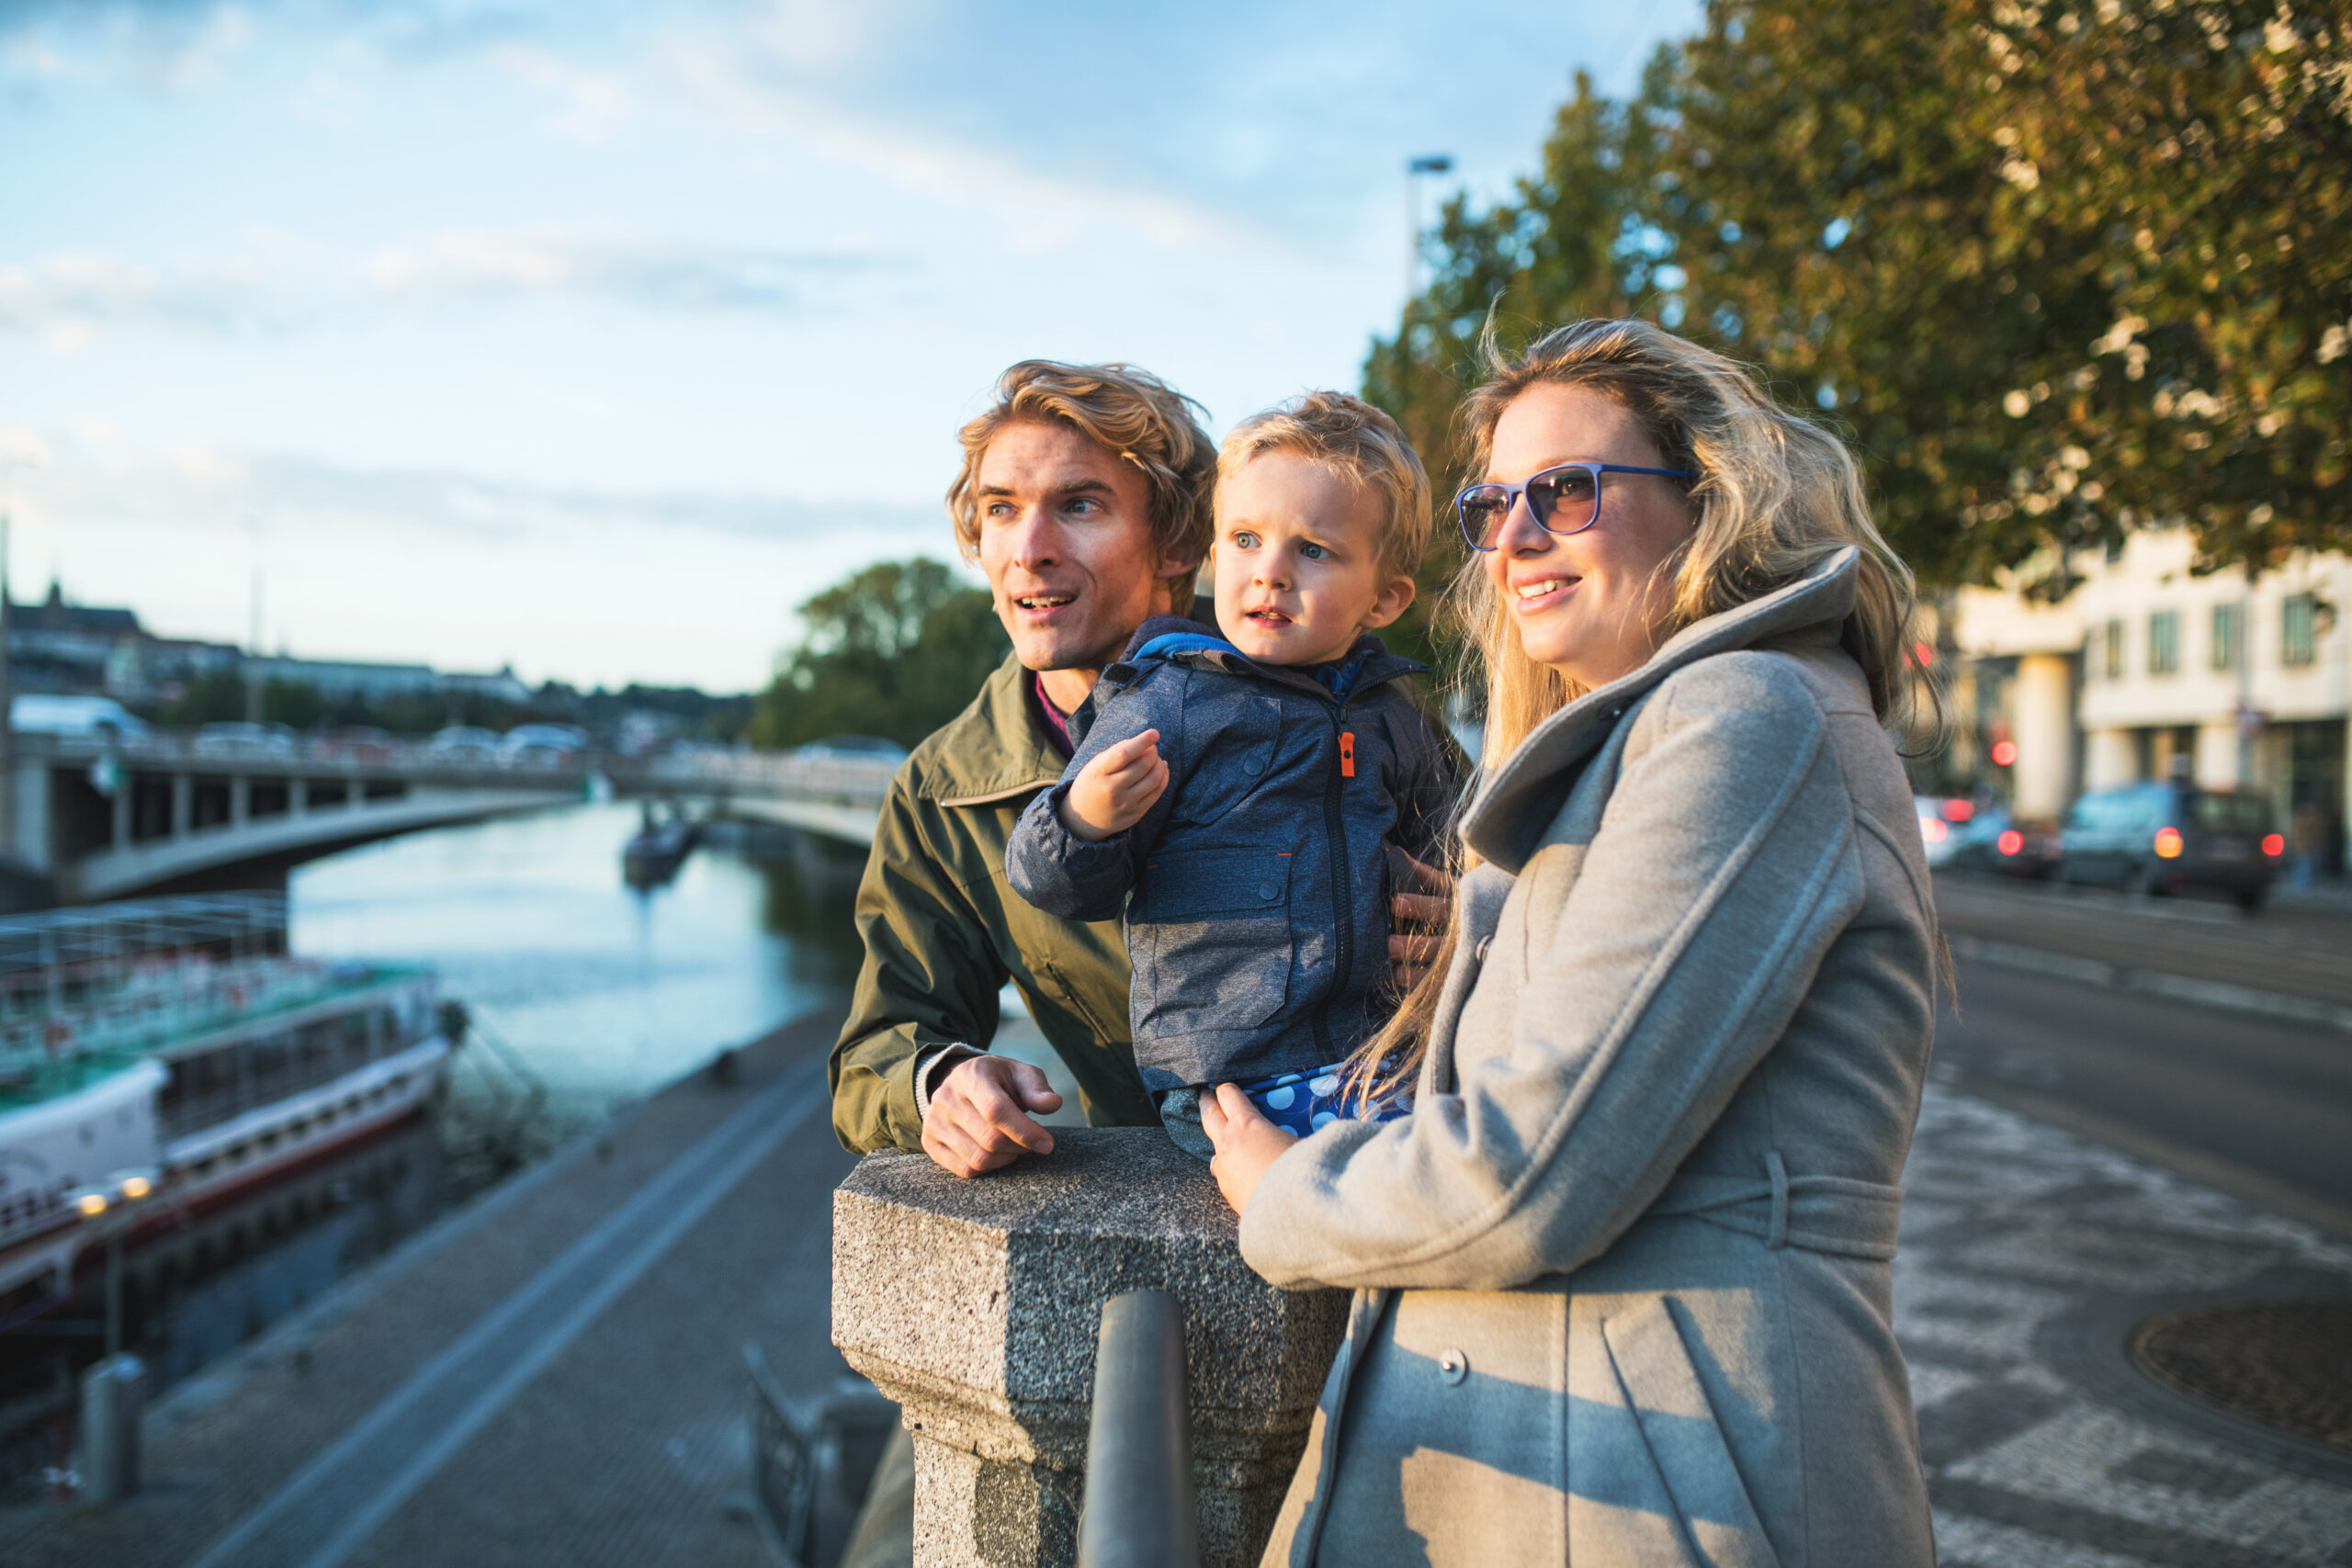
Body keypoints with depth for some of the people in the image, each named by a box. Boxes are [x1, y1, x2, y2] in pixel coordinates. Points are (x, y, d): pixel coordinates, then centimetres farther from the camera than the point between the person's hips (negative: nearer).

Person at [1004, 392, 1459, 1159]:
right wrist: (1085, 824, -27)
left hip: (1377, 1058, 6)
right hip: (1227, 1083, -6)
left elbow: (1440, 854, 31)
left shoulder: (1393, 719, 11)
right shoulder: (1166, 702, -6)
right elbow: (1056, 884, -8)